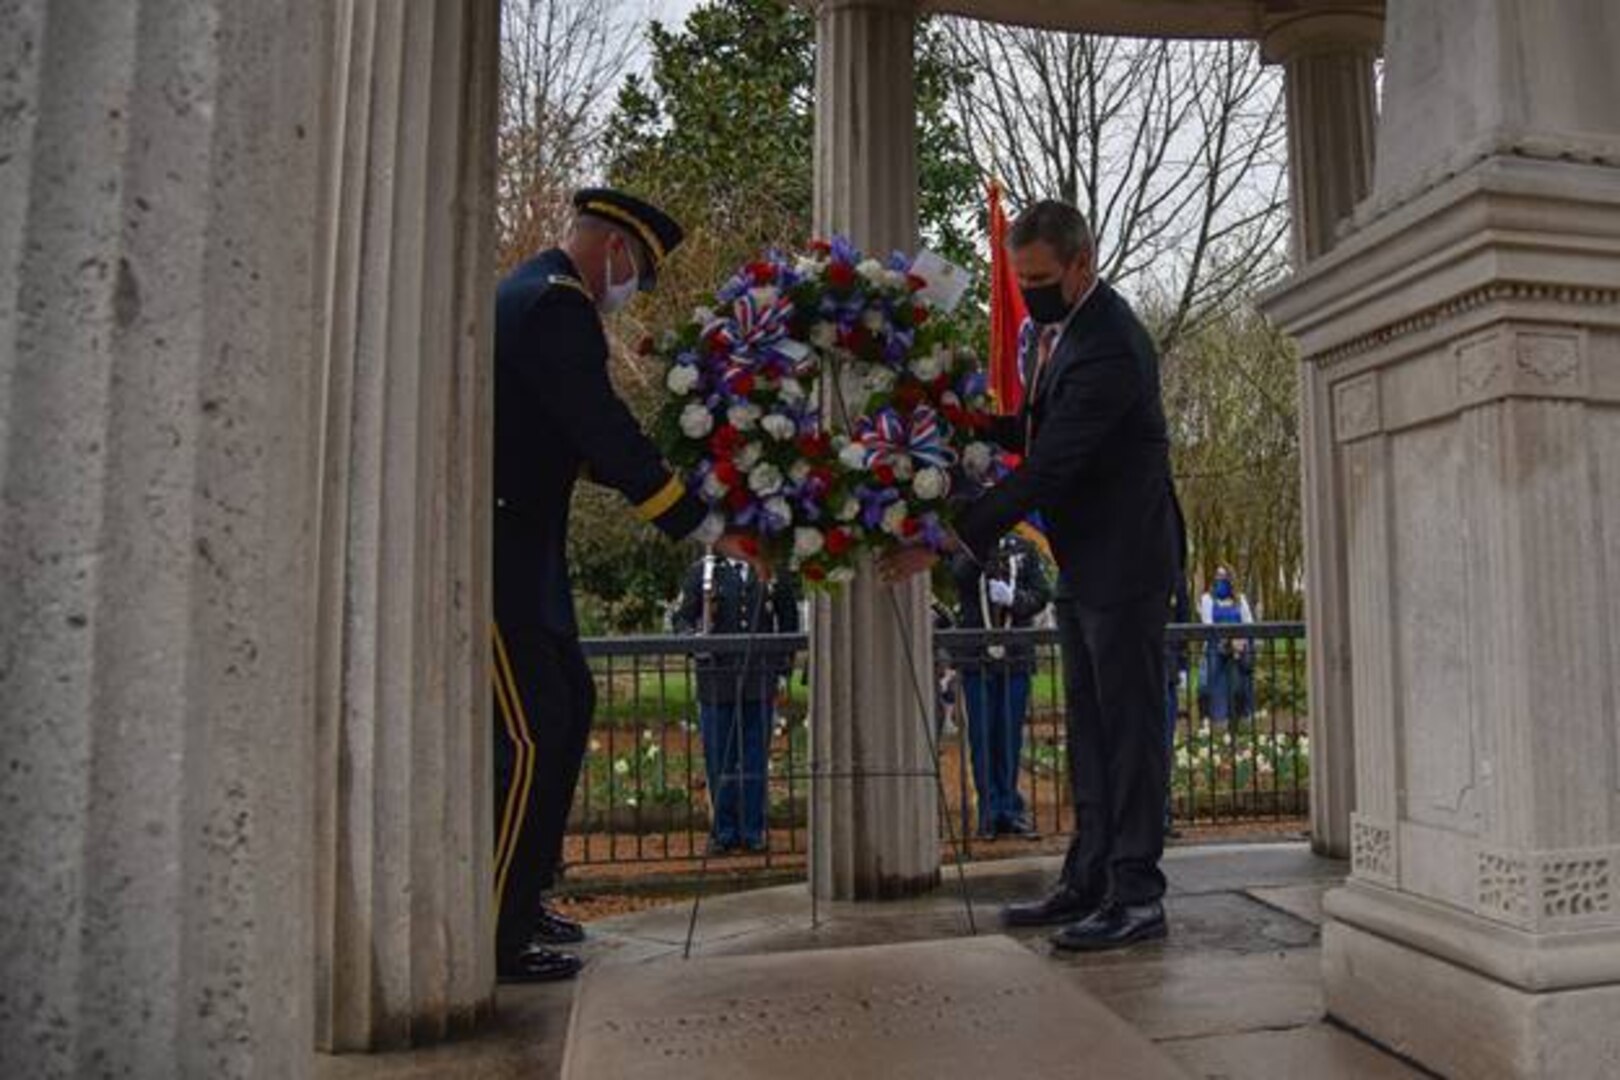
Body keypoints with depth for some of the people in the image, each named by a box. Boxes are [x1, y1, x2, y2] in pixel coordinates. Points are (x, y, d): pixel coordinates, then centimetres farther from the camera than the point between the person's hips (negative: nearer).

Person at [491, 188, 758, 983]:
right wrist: (706, 528, -17)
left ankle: (516, 899, 26)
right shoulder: (556, 305, -14)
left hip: (514, 546, 11)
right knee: (529, 735, -7)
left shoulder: (530, 293, 19)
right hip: (494, 548, -11)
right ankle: (490, 939, 4)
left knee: (567, 704, 15)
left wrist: (684, 497, 15)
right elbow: (607, 435, -21)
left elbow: (580, 436, 20)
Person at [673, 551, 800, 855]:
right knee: (719, 761, 4)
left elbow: (788, 621, 15)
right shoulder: (702, 571, 5)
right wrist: (695, 638, -16)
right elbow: (682, 618, 6)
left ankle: (754, 830, 17)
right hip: (716, 682, -1)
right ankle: (724, 831, 16)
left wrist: (784, 670, 10)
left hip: (760, 681, 1)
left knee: (755, 759, 6)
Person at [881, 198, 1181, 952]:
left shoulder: (1107, 349, -23)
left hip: (1121, 562, -10)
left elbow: (1046, 467, -27)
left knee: (1129, 725, -2)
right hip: (1083, 562, 10)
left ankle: (1137, 896, 9)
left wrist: (951, 542, -27)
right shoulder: (1062, 324, 9)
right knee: (1089, 727, 13)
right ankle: (1088, 882, 23)